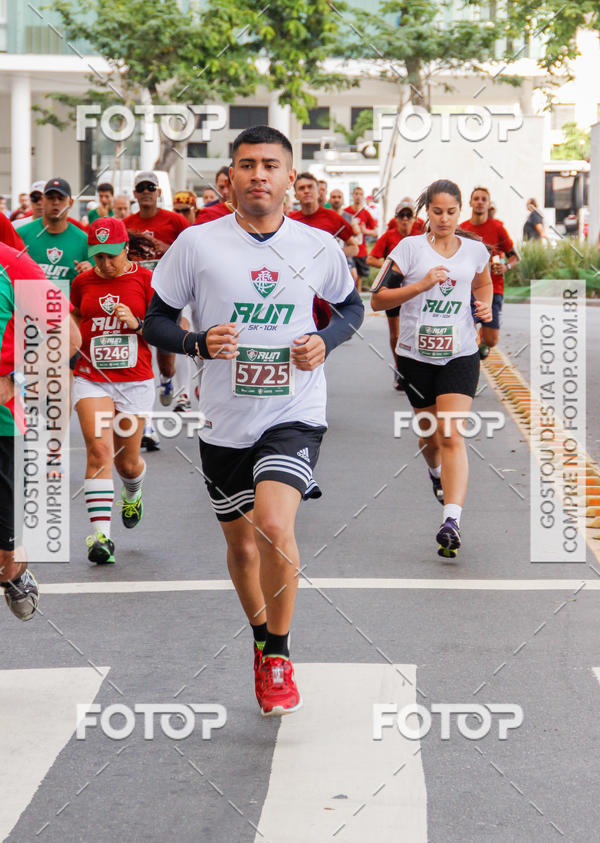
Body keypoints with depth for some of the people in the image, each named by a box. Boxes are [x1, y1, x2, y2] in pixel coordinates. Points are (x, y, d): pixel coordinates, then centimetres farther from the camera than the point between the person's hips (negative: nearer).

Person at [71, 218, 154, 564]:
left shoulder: (146, 279, -3)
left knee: (127, 462, 8)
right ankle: (100, 534, -19)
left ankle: (133, 492, 46)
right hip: (91, 379, 1)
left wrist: (136, 323, -17)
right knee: (99, 450, -17)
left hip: (134, 381, -1)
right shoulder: (83, 282, 5)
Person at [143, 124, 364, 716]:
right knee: (241, 545, 14)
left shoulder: (319, 247, -1)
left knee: (274, 527, -23)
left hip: (294, 415, -2)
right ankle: (261, 642, 43)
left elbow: (351, 306, 17)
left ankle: (279, 655, -2)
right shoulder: (197, 244, -5)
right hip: (225, 422, 2)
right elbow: (155, 322, 2)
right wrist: (199, 343, -18)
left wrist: (325, 341, -4)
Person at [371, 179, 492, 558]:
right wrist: (421, 285, -19)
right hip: (416, 354, 0)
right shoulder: (410, 247, -4)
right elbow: (377, 299, -7)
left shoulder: (475, 250, 5)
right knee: (430, 435, 14)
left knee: (452, 435, -15)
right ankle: (437, 473, 51)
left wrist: (485, 304, 5)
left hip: (460, 353, 0)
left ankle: (452, 521, -24)